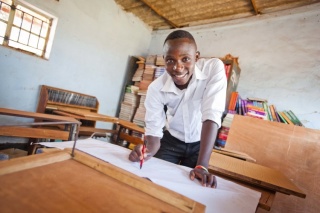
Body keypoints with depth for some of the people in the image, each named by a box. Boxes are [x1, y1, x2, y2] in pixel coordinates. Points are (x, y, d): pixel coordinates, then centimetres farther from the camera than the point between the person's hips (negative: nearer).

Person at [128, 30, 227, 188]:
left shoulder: (214, 68, -28)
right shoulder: (156, 88, -23)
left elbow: (211, 116, -33)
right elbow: (153, 130, -19)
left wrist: (202, 166, -38)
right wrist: (147, 151, -41)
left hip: (201, 142, 0)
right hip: (171, 140, 1)